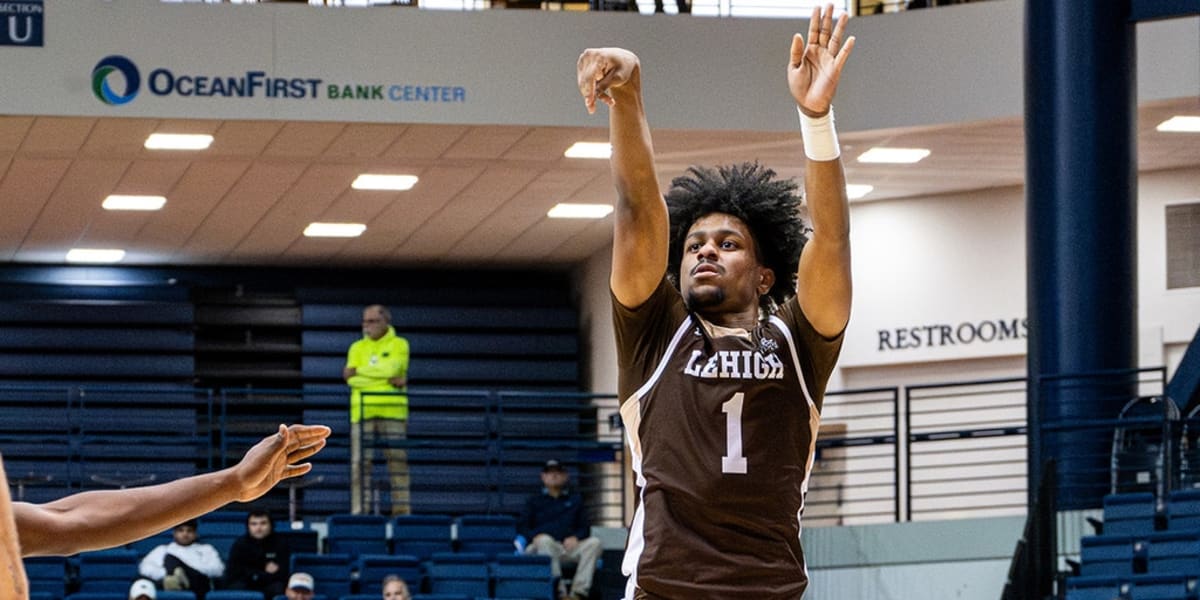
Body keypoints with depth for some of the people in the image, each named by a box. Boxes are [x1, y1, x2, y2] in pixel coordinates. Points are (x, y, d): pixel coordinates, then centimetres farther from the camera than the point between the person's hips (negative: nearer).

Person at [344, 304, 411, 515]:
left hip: (392, 411, -2)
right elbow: (351, 379, 1)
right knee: (360, 462, -5)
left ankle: (401, 509, -3)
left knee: (398, 460, -5)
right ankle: (359, 511, -5)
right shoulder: (357, 348, 15)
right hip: (362, 410, 2)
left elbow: (390, 368, -9)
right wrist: (387, 379, -8)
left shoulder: (399, 345, 8)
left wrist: (359, 371, -2)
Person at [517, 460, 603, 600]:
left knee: (594, 542, -27)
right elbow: (521, 528, 13)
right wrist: (534, 536, -11)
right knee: (545, 540, -38)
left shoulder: (575, 500, 29)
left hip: (569, 546, 2)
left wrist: (575, 537, -6)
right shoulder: (534, 501, 25)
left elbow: (585, 528, 18)